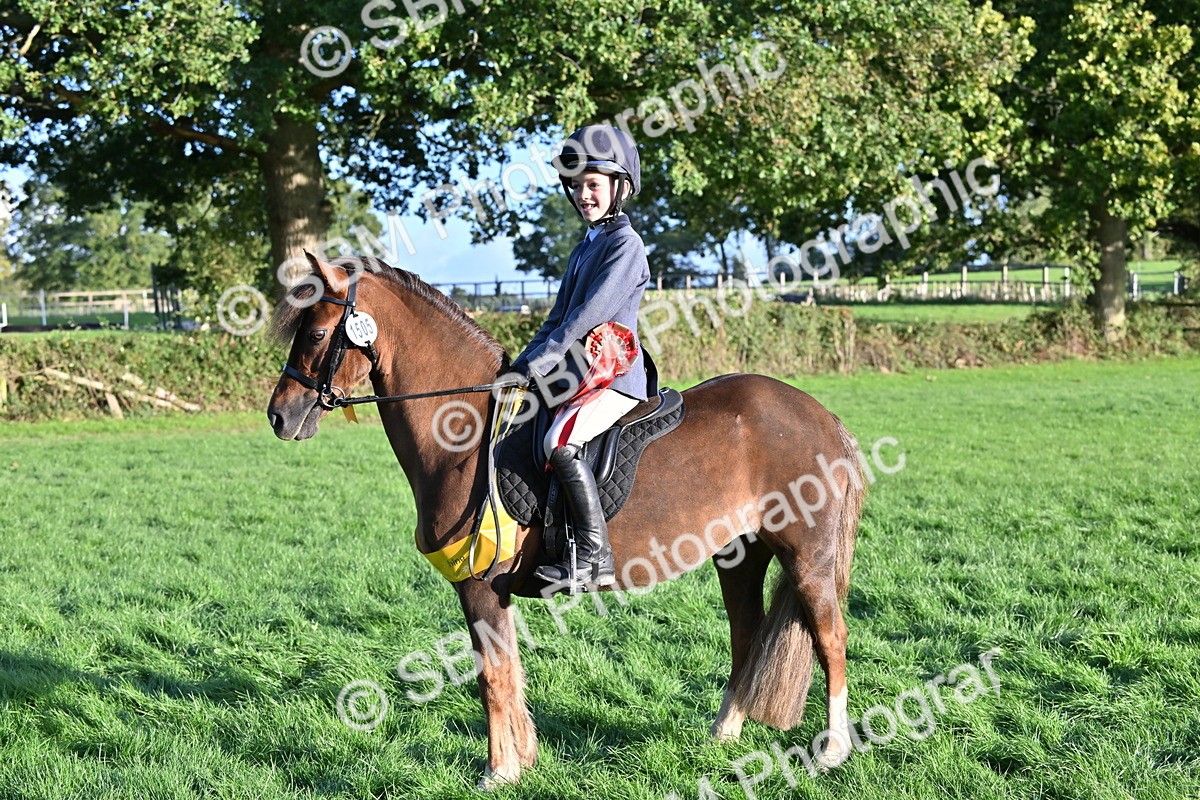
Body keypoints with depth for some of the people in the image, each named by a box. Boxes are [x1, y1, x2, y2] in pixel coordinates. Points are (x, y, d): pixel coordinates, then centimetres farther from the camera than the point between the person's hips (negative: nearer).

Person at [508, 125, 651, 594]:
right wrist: (523, 366, 5)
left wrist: (542, 360, -23)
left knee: (560, 442, -29)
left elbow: (590, 314, -18)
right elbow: (560, 317, 18)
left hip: (613, 376, -10)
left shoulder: (625, 244, -9)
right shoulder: (585, 247, 20)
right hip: (578, 375, 10)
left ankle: (594, 558, -28)